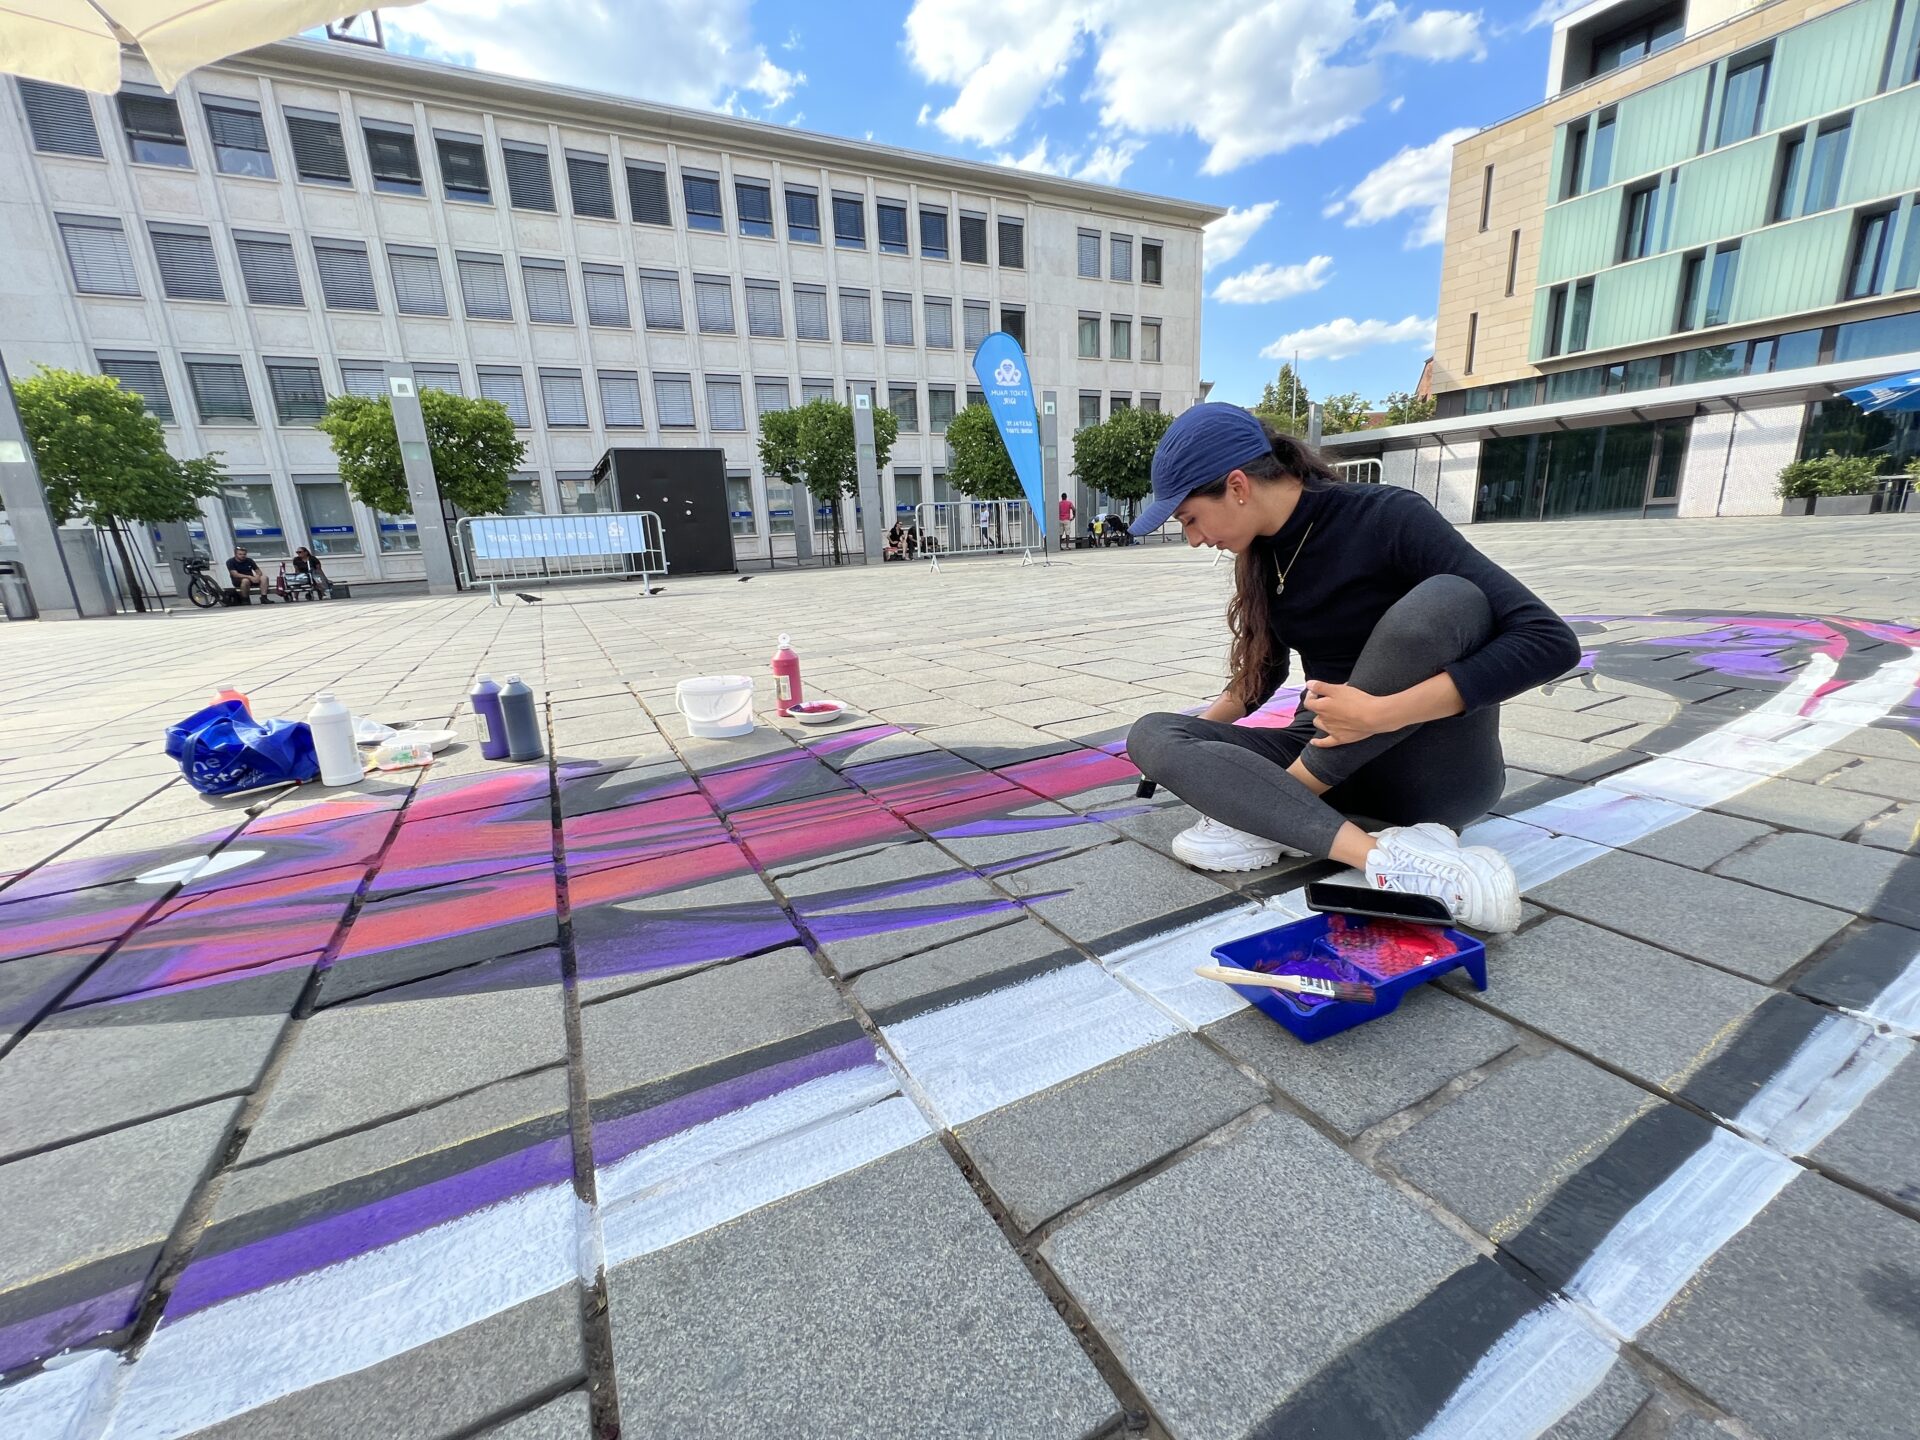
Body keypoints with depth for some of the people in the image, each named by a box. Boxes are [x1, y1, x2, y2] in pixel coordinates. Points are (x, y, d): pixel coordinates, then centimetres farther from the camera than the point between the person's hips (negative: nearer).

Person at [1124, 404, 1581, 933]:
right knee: (1150, 734, -15)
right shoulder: (1262, 552, 3)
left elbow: (1549, 641, -22)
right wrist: (1196, 735, 10)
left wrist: (1383, 714, -29)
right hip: (1332, 764, 5)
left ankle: (1265, 813, -22)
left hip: (1434, 771, -5)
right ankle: (1384, 857, -31)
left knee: (1446, 598, -32)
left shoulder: (1387, 518, -15)